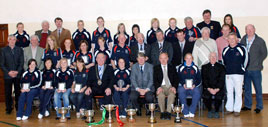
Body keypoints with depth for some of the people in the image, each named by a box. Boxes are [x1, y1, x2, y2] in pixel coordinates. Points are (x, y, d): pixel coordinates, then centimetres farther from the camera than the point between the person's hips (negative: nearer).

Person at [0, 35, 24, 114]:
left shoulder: (20, 50, 9)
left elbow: (21, 62, 5)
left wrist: (17, 71, -9)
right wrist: (8, 72, -10)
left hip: (18, 74, 1)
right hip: (7, 75, -1)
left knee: (18, 92, 3)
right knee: (8, 93, 2)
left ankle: (18, 108, 14)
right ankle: (8, 108, 12)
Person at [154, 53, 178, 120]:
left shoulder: (172, 68, 18)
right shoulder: (156, 68, 15)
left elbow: (176, 79, 10)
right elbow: (155, 80, 4)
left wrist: (174, 87, -10)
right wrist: (158, 87, -16)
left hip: (170, 87, 1)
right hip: (161, 87, -1)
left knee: (172, 94, -35)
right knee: (160, 95, -36)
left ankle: (168, 112, -28)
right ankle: (162, 112, -20)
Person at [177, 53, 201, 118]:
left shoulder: (195, 68, 15)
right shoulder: (180, 68, 10)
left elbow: (199, 79, 12)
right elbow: (177, 79, 7)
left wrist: (194, 85, -8)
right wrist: (183, 85, -12)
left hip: (193, 87, 1)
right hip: (183, 86, -1)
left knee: (197, 92, -33)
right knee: (181, 91, -35)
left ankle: (192, 111, -22)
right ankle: (185, 112, -25)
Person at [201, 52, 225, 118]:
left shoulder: (221, 67, 11)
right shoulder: (204, 67, 13)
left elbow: (222, 79, 1)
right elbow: (204, 80, 3)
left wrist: (217, 89, -14)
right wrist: (209, 88, -13)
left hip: (218, 89, 0)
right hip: (207, 88, 0)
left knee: (219, 96, -31)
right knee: (206, 96, -30)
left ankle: (216, 111, -4)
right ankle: (210, 110, -2)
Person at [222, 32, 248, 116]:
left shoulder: (242, 48, -3)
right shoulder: (225, 50, 9)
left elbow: (245, 60, 4)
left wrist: (241, 69, 6)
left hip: (238, 74, -4)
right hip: (228, 74, 4)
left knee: (238, 92, 0)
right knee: (229, 92, 9)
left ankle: (237, 109, 8)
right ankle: (229, 108, 18)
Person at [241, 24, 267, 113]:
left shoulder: (260, 41, -3)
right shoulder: (243, 40, 7)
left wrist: (257, 62, -9)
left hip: (255, 69, -3)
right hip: (245, 69, 3)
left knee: (258, 88, 4)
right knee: (247, 88, 12)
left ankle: (259, 106, 15)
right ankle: (247, 105, 24)